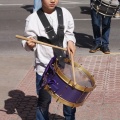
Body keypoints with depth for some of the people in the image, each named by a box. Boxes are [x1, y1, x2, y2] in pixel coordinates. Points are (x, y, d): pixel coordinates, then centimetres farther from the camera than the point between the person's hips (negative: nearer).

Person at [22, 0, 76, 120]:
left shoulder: (65, 13, -3)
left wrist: (70, 41, -7)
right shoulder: (33, 19, -15)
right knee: (44, 100, 8)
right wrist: (30, 44, -30)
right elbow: (28, 43, -8)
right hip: (44, 68, -3)